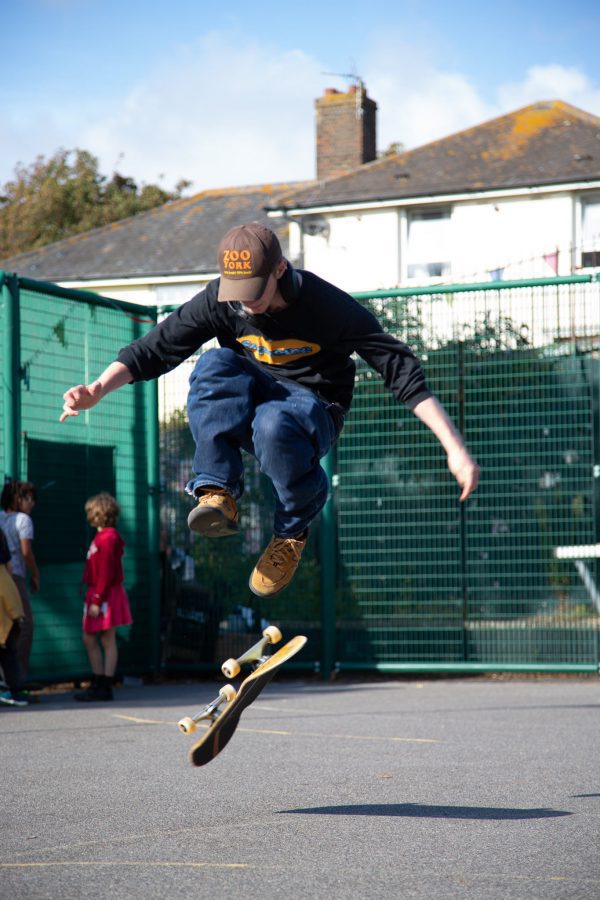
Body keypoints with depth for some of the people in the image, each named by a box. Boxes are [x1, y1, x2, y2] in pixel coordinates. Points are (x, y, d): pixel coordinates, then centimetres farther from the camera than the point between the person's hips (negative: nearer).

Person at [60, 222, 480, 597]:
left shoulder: (327, 306, -20)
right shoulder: (221, 301, -10)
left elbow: (401, 369, -20)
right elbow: (158, 347, -6)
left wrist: (456, 450, -28)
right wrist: (99, 389, -24)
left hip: (314, 410, -4)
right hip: (252, 401, 4)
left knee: (273, 424, -38)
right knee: (216, 363, -26)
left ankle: (292, 531, -12)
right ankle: (218, 494, -32)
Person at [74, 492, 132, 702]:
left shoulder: (108, 538, -15)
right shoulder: (101, 536, 16)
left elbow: (106, 573, -19)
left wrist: (97, 600, -21)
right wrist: (93, 597, 16)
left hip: (106, 595, -10)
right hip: (97, 594, 10)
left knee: (108, 640, -4)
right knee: (89, 638, 12)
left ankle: (105, 687, -1)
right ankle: (98, 685, 18)